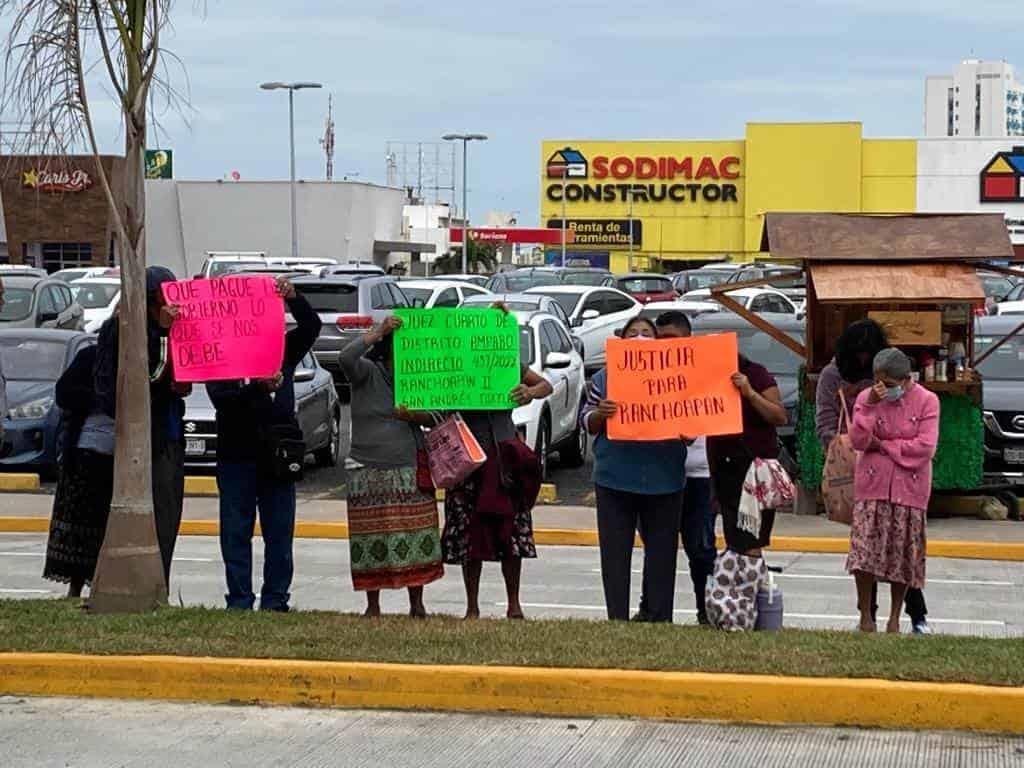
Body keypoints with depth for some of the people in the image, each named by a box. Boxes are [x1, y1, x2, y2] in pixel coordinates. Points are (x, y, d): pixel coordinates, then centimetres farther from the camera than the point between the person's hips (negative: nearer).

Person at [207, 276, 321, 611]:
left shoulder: (282, 350, 9)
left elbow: (311, 326, -4)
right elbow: (221, 398, -15)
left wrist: (293, 299, -21)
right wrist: (260, 387, -29)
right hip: (236, 456, -2)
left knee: (280, 532, 4)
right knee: (236, 533, 2)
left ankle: (275, 600, 9)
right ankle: (239, 600, 7)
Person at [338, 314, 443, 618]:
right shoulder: (368, 372, -1)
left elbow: (436, 417, 9)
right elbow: (346, 357, -23)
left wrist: (414, 416, -12)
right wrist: (378, 331, -20)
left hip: (412, 471, 3)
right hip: (370, 472, -3)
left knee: (415, 538, 1)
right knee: (372, 540, -1)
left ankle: (417, 604, 10)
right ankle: (373, 606, 9)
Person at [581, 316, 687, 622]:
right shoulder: (605, 377, 8)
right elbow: (588, 423, 8)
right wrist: (600, 414, -15)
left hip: (663, 479, 1)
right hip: (615, 478, -1)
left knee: (661, 551, 6)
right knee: (615, 552, 0)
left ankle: (656, 619, 15)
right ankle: (618, 619, 6)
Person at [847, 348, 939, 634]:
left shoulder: (926, 401, -3)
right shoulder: (866, 398, 1)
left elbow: (925, 446, -11)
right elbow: (857, 441, -8)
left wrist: (883, 445, -9)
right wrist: (870, 406, -18)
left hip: (910, 486, 0)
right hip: (872, 484, 1)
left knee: (903, 555, 4)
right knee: (865, 550, -8)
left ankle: (894, 618, 16)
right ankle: (865, 615, 6)